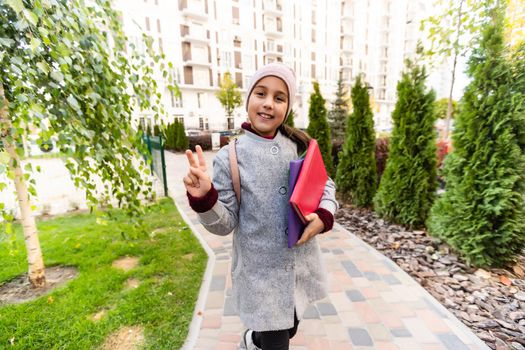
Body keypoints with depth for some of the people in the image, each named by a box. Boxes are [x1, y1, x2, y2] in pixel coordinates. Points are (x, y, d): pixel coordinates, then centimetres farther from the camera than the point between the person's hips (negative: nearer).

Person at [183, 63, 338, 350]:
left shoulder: (299, 147, -3)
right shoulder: (229, 157, -12)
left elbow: (326, 186, 7)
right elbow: (225, 223, -10)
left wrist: (324, 215, -12)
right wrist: (204, 199, -29)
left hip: (301, 266, 5)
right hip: (261, 273, -4)